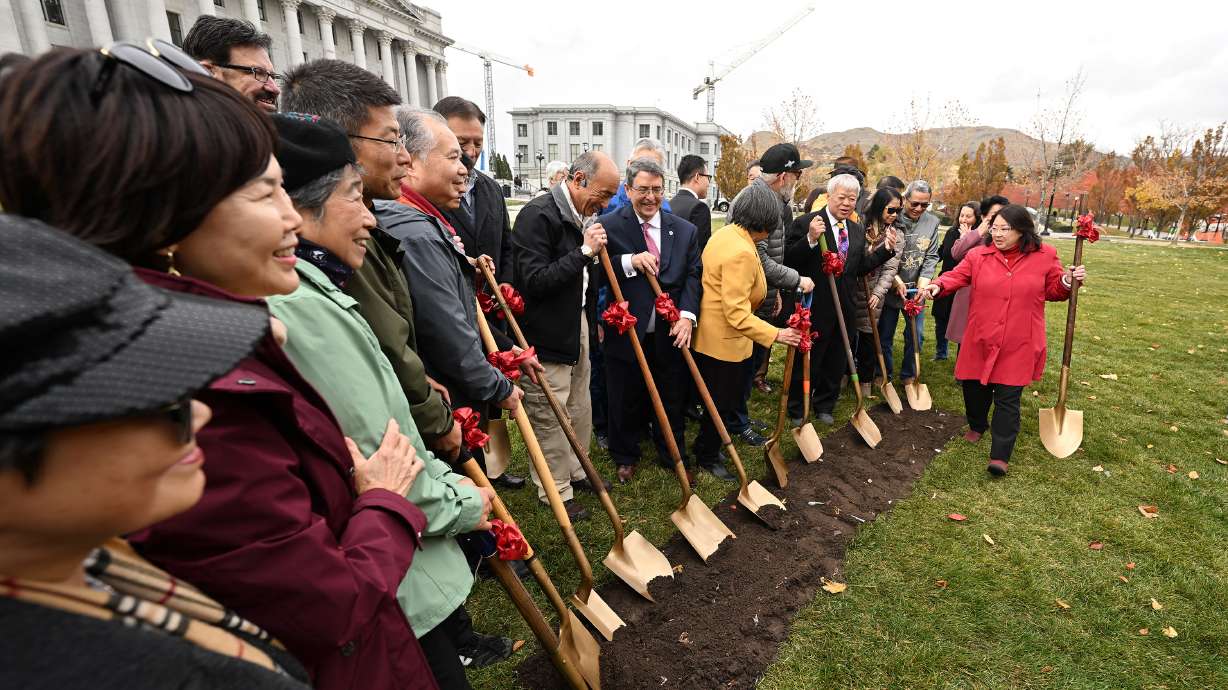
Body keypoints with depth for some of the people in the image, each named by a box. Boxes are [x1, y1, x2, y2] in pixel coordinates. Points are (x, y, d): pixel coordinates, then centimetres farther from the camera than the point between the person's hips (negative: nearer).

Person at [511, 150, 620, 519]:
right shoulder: (538, 215, -18)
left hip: (578, 326, 9)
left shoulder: (584, 216, 9)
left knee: (580, 408, 19)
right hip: (546, 335, -8)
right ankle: (556, 492, 22)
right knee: (550, 417, 5)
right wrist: (584, 251, -24)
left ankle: (575, 471, 38)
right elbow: (533, 282, -24)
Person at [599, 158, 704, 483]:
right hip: (626, 332, -2)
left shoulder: (685, 230, 5)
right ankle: (625, 457, 38)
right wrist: (629, 261, -24)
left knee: (672, 399, 17)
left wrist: (687, 314, -13)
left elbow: (693, 274, 1)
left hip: (670, 333, 3)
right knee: (625, 401, 15)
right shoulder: (608, 226, -6)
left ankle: (673, 455, 39)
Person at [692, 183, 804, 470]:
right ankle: (707, 456, 27)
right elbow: (736, 314, -28)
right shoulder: (741, 252, -26)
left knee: (718, 398, 23)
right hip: (724, 340, -10)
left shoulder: (724, 233, 4)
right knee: (722, 402, 8)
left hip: (709, 334, 10)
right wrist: (775, 334, -28)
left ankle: (706, 445, 39)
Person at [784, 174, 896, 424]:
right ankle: (797, 411, 24)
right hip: (814, 308, -6)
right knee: (805, 363, 7)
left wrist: (886, 249, 1)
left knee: (836, 364, 17)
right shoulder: (806, 223, -10)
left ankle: (824, 407, 35)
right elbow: (788, 261, -18)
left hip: (844, 309, 6)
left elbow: (860, 268, 11)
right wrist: (810, 239, -30)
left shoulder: (858, 231, 10)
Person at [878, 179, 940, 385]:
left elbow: (931, 257, 2)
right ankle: (884, 374, 24)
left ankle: (908, 375, 27)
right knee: (885, 335, 8)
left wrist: (923, 282, -11)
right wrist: (896, 280, -15)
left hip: (916, 290, 3)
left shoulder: (932, 222, 3)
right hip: (890, 288, -3)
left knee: (915, 336, 9)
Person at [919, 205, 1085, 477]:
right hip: (980, 340, 2)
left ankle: (1000, 456, 6)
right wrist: (938, 286, -29)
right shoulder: (979, 255, 0)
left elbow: (1052, 291, 10)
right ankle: (977, 425, 44)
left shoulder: (1045, 256, 0)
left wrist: (1067, 282, -11)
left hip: (1018, 345, -2)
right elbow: (957, 275, -9)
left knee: (1007, 398, -2)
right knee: (974, 386, 14)